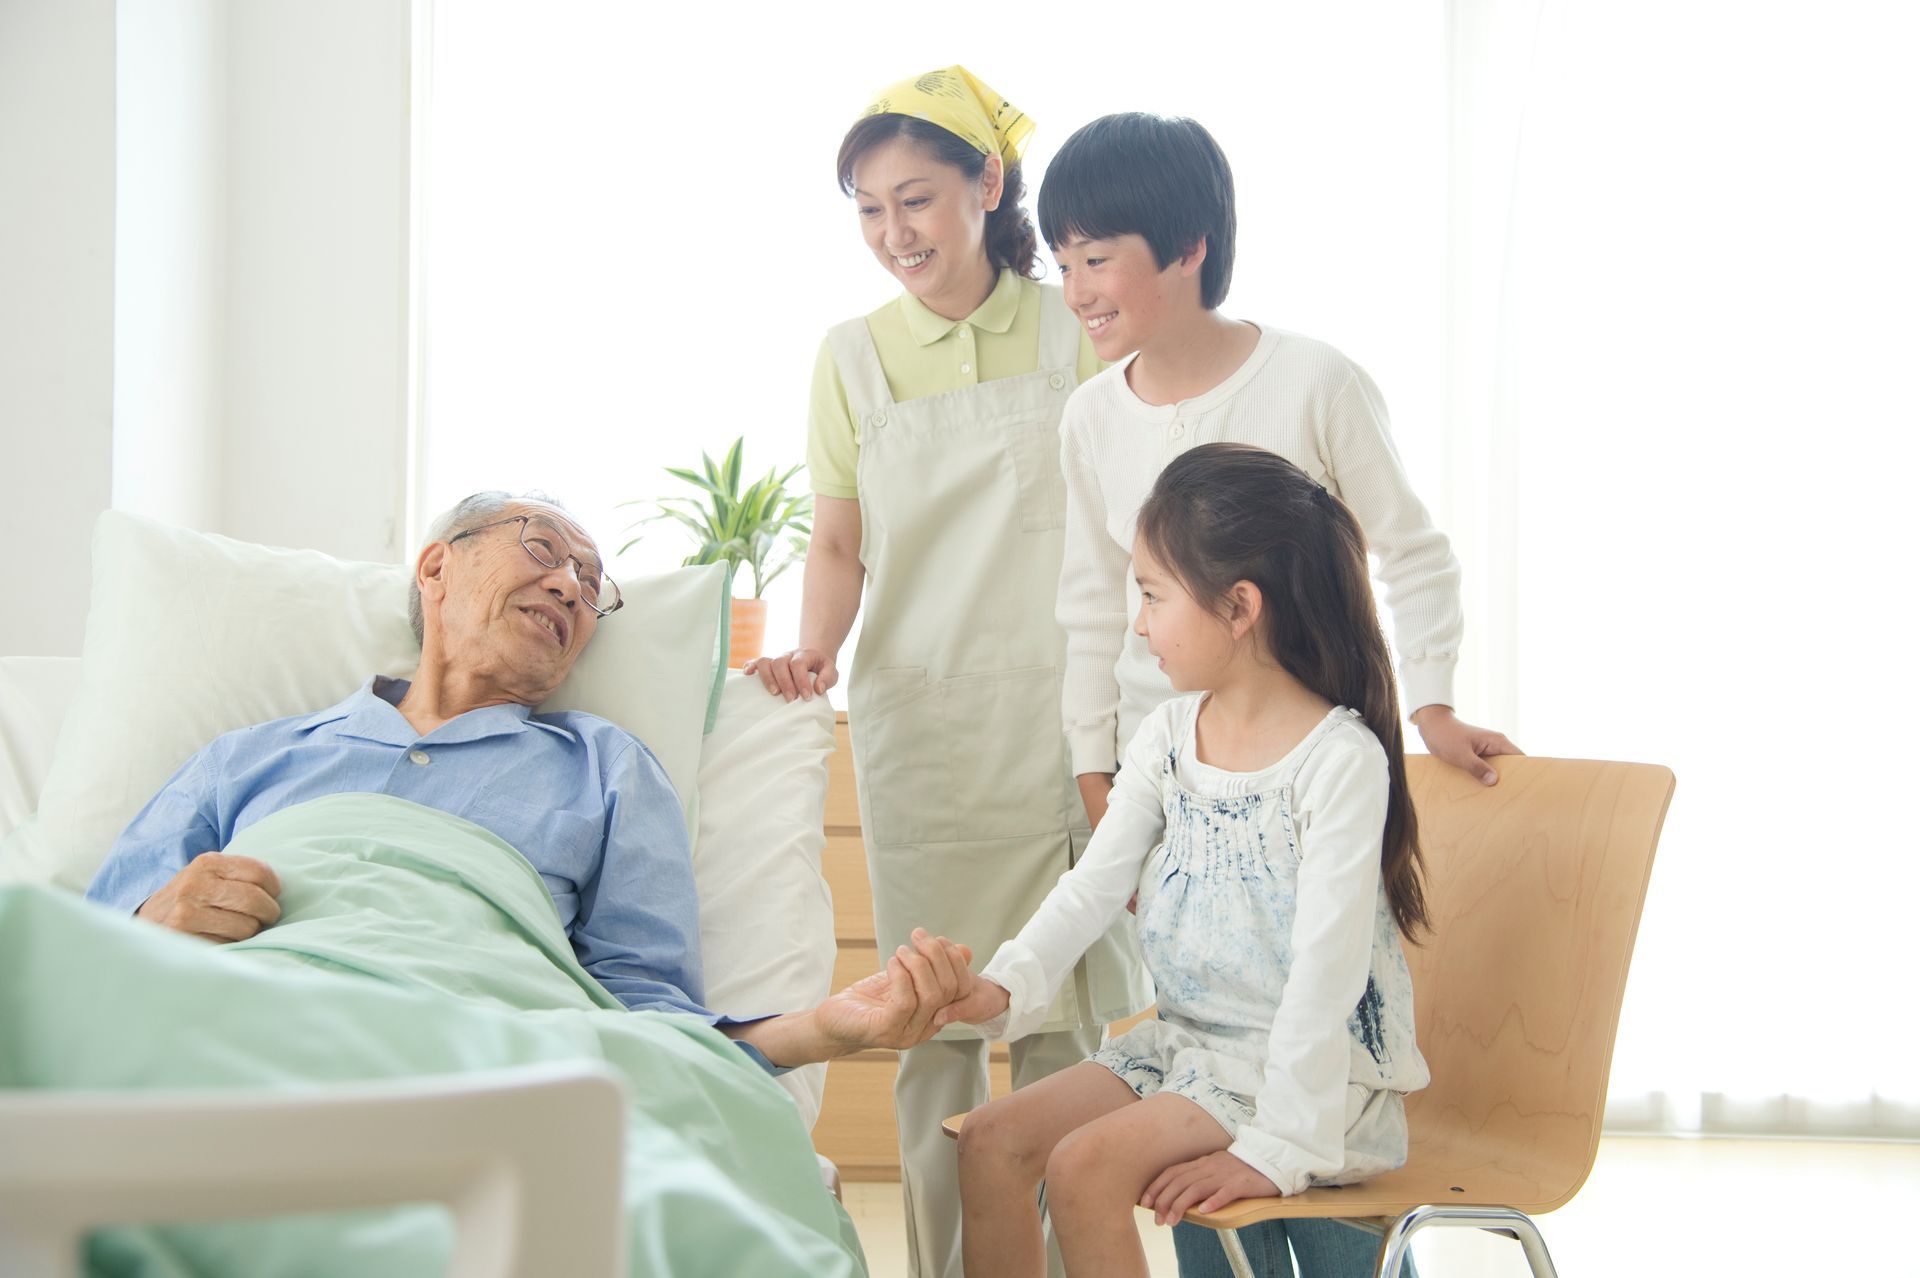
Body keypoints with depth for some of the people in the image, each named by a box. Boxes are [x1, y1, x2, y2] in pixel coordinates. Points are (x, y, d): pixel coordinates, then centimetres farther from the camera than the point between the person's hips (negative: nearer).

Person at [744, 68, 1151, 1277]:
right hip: (920, 720, 1)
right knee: (936, 1023, 0)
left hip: (1064, 713, -1)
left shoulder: (1077, 332, 4)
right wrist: (817, 650, -9)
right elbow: (840, 545, 10)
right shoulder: (854, 356, 7)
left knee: (1071, 1013, -3)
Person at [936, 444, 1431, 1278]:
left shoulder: (1341, 758, -18)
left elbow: (1326, 969, -21)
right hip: (1185, 1043, 8)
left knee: (1085, 1165, -24)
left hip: (1307, 1068, -8)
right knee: (991, 1140, -7)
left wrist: (1278, 1148, -23)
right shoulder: (1169, 736, 6)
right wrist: (1007, 986, -14)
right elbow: (1094, 886, 4)